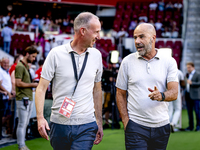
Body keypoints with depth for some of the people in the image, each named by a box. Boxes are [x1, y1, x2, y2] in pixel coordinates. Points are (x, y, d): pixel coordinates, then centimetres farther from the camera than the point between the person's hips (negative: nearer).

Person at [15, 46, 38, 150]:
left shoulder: (26, 66, 19)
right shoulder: (20, 66, -11)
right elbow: (18, 83, -18)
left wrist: (34, 84, 10)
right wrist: (32, 85, -12)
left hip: (29, 98, 10)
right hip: (23, 99, -10)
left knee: (25, 123, 12)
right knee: (22, 124, -6)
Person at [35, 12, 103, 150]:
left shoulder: (96, 55, 7)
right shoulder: (56, 54, -4)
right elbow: (42, 88, -3)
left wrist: (99, 122, 15)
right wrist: (40, 117, -15)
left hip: (86, 127, 1)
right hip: (59, 124, -1)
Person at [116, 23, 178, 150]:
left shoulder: (169, 62, 3)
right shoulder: (127, 62, 4)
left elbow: (174, 93, -6)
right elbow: (120, 94, 7)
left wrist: (161, 96, -28)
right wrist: (125, 120, -3)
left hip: (161, 125, 1)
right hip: (135, 126, -1)